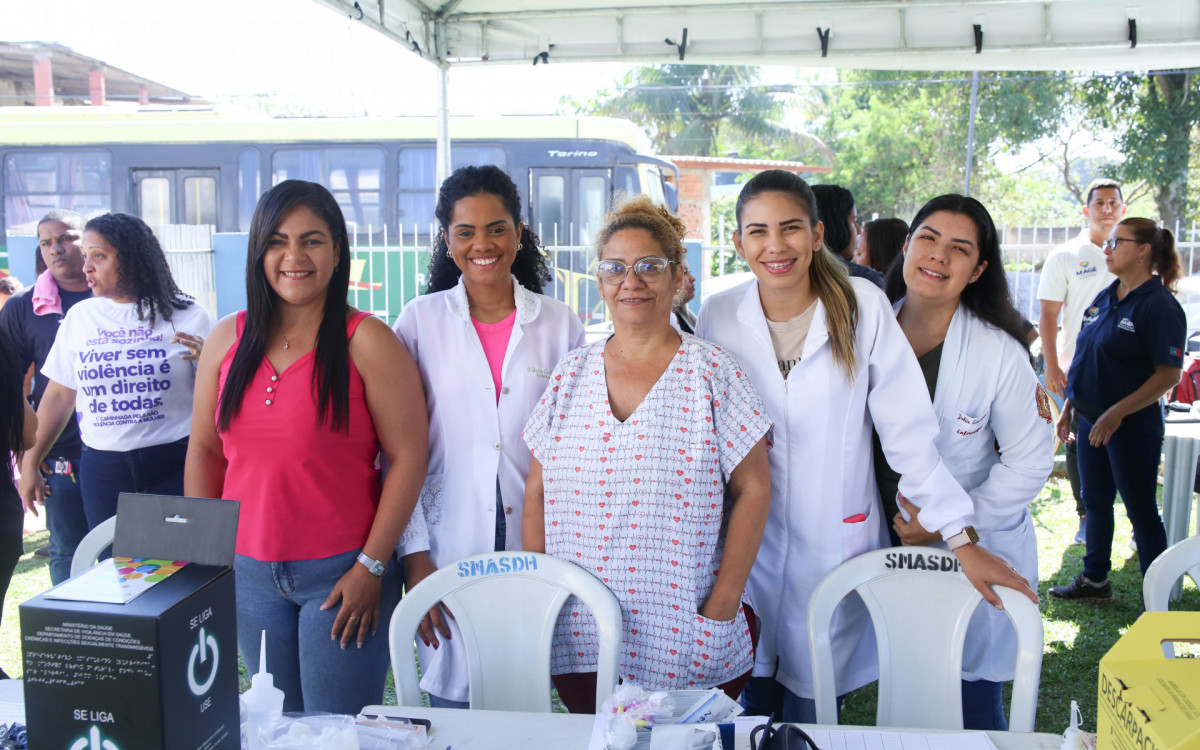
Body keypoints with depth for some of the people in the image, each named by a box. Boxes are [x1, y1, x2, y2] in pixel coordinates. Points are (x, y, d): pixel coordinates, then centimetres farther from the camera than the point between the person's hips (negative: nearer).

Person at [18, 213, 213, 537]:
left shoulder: (187, 316, -2)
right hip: (102, 470, 3)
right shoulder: (79, 317, 8)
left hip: (175, 465, -3)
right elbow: (59, 396, 13)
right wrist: (30, 464, 13)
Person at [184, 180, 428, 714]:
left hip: (340, 572, -4)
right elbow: (204, 451, 12)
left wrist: (371, 567, -13)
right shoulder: (227, 339, 4)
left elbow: (408, 457, -12)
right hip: (249, 572, 4)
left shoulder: (366, 340, -10)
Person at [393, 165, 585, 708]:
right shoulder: (421, 321, 1)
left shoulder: (560, 325, 5)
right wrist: (414, 554, -6)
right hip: (448, 552, -1)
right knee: (454, 706, 6)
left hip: (537, 550, 1)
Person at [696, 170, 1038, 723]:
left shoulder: (863, 308, -8)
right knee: (751, 704, 12)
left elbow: (909, 431, -6)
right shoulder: (718, 316, -3)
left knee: (812, 720, 10)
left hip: (833, 544, -1)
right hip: (745, 548, 1)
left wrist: (963, 541, -9)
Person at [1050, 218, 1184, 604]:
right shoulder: (1104, 298, 10)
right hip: (1091, 419, 8)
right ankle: (1094, 581, 30)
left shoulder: (1159, 305, -14)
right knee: (1095, 501, 16)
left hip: (1133, 425, -8)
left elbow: (1168, 374, -19)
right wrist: (1069, 405, 13)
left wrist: (1118, 412, -23)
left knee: (1141, 510, 2)